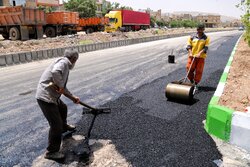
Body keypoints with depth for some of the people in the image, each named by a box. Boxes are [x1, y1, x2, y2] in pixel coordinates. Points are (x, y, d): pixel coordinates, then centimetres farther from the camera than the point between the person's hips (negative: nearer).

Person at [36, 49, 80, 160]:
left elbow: (63, 88, 22)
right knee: (56, 124, -6)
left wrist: (73, 97, 22)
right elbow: (55, 72, -37)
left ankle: (63, 126, 60)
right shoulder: (63, 62, -13)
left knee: (63, 108, 33)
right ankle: (51, 151, 8)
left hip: (51, 96, 11)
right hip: (46, 97, -11)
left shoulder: (65, 66, 17)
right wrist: (60, 86, -24)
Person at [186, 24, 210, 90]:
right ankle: (192, 82, 23)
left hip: (201, 57, -1)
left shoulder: (206, 38, 2)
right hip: (192, 56, 1)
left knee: (199, 71, 2)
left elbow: (205, 48, -6)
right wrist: (190, 53, -16)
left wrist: (199, 53, -21)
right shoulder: (192, 37, 5)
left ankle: (195, 84, 17)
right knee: (189, 69, -2)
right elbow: (189, 46, 1)